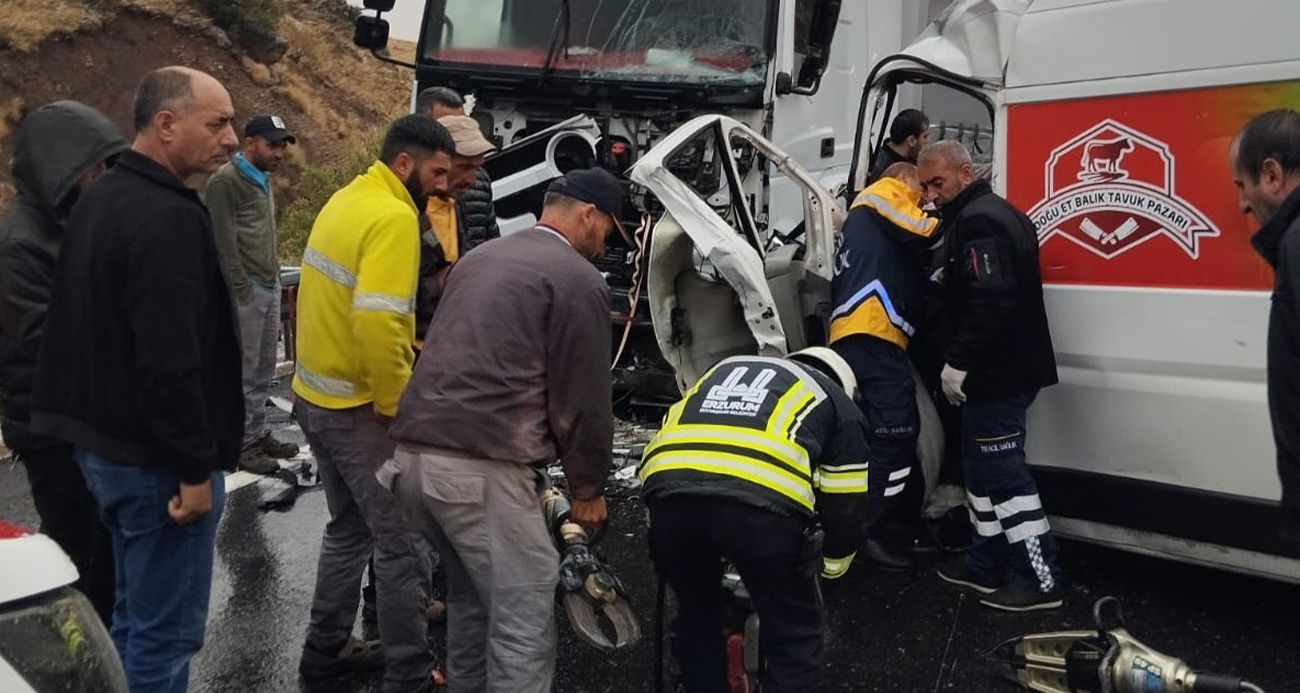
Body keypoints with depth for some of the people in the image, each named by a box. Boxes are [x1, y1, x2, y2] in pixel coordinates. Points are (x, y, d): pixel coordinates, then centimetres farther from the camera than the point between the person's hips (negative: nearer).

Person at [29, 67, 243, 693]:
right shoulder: (168, 217, -21)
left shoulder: (102, 197, 11)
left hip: (103, 441, 10)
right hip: (157, 456, -10)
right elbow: (171, 362, -27)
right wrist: (196, 466, -20)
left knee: (134, 612, 22)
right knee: (166, 630, 1)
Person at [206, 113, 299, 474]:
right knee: (244, 370, -1)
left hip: (270, 288, 8)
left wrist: (275, 280, 15)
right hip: (246, 291, -8)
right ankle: (241, 444, 7)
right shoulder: (226, 181, -11)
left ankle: (258, 433, 23)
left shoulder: (263, 180, 17)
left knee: (264, 368, 13)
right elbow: (225, 244, -14)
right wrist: (243, 292, -15)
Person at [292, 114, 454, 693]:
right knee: (403, 542, 1)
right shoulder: (393, 217, -20)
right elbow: (379, 324, -30)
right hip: (357, 406, -10)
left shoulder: (348, 198, 10)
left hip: (316, 395, 10)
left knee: (350, 527, 22)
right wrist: (398, 407, -19)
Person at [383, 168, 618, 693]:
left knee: (471, 596, 25)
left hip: (415, 453, 9)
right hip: (482, 468, -9)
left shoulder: (479, 258, 23)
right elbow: (582, 399, -2)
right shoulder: (578, 280, -2)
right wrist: (588, 487, 11)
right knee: (523, 623, 0)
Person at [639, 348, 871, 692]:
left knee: (696, 615, 28)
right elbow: (846, 505, 25)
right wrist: (828, 567, 44)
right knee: (793, 631, 19)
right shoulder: (839, 406, 29)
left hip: (668, 486, 4)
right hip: (762, 497, -3)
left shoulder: (725, 370, 40)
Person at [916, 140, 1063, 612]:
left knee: (1001, 471, -6)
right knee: (984, 465, 17)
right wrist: (964, 363, 19)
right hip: (1003, 370, 11)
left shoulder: (978, 222, -16)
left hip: (998, 374, -11)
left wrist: (958, 363, -21)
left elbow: (990, 301, -26)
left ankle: (1041, 581, 0)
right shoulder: (991, 214, 19)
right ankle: (987, 564, 26)